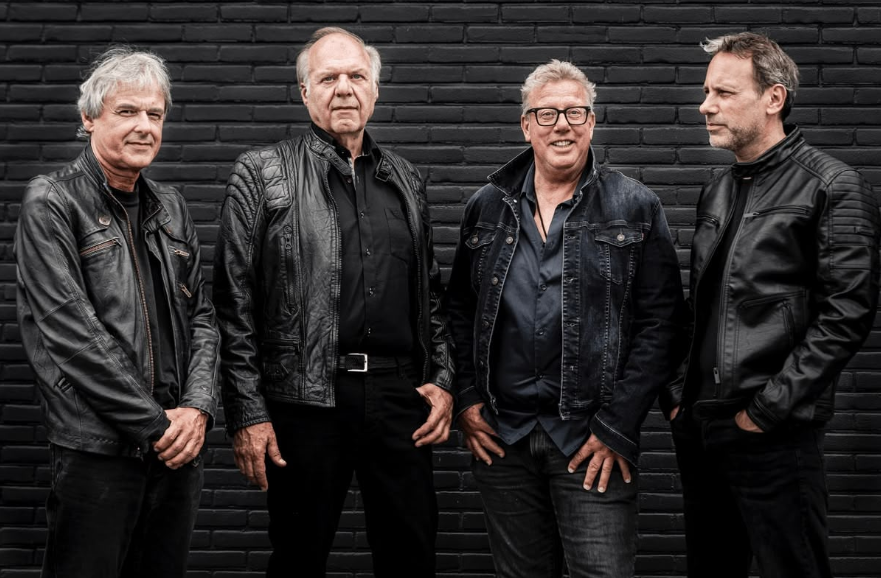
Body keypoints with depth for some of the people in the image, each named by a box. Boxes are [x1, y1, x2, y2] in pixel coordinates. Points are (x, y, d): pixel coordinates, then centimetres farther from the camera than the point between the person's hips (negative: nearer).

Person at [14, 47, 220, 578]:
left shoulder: (171, 207, 14)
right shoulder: (51, 204, -6)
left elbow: (201, 316, 13)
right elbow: (72, 332, -14)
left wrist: (197, 407, -4)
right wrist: (155, 422, -13)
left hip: (179, 448, 6)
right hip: (97, 450, -6)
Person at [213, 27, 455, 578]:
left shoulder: (406, 180, 15)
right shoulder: (261, 174, 2)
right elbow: (234, 303, -2)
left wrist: (443, 380, 8)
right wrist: (248, 413, -8)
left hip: (399, 397, 4)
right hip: (305, 401, -3)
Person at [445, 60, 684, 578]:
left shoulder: (636, 208, -1)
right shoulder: (487, 207, 9)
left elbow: (660, 321, -4)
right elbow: (460, 308, 15)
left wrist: (617, 426, -10)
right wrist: (466, 398, 3)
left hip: (592, 440, -3)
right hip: (500, 437, 3)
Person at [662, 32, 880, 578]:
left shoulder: (834, 186, -7)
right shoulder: (717, 192, 16)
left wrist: (768, 409, -15)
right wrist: (678, 393, 10)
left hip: (775, 434, -7)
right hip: (698, 429, 7)